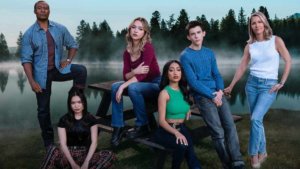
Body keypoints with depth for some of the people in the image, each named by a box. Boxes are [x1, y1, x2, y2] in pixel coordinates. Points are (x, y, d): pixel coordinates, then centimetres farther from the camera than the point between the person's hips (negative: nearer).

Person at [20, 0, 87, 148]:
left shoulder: (60, 29, 1)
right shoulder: (29, 34, -4)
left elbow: (72, 45, 13)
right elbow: (26, 59, -6)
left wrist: (68, 60, -6)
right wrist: (32, 81, -15)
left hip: (59, 69, 1)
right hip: (41, 74, -1)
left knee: (81, 70, -27)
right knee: (43, 109, 5)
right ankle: (48, 141, 20)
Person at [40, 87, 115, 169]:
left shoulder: (91, 119, 5)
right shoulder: (64, 120, 3)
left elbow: (94, 142, -2)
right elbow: (63, 144, -5)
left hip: (85, 154, 1)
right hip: (69, 155, -1)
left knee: (110, 155, -28)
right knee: (53, 150, -34)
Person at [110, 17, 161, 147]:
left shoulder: (148, 47, -17)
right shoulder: (127, 52, 2)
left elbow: (143, 74, -24)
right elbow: (125, 76, -3)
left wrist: (123, 87, -28)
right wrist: (135, 71, -25)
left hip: (155, 85, -6)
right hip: (139, 84, 6)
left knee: (133, 88, -34)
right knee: (115, 86, -18)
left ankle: (142, 126, -16)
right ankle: (118, 127, -13)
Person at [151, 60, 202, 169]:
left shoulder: (184, 90, 9)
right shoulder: (164, 93, -10)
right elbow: (162, 121, -15)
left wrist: (188, 111, 9)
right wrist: (176, 133, -29)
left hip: (181, 128, 5)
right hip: (166, 130, -4)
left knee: (190, 150, -29)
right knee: (182, 145, -35)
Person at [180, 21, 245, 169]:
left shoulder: (209, 53, 13)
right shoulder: (185, 56, -4)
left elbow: (216, 74, 13)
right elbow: (193, 82, -10)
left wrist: (220, 90, -6)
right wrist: (212, 95, -13)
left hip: (217, 93, 5)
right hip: (202, 96, -5)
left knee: (230, 125, -5)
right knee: (218, 132, -7)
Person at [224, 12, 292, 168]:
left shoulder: (276, 40, -4)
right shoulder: (249, 46, 5)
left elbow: (288, 61, -1)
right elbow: (241, 68, 8)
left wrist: (281, 83, -7)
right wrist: (230, 86, 6)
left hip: (269, 85, -4)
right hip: (252, 83, 4)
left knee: (256, 118, -17)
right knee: (256, 119, 8)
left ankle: (254, 154, -2)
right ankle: (262, 152, 25)